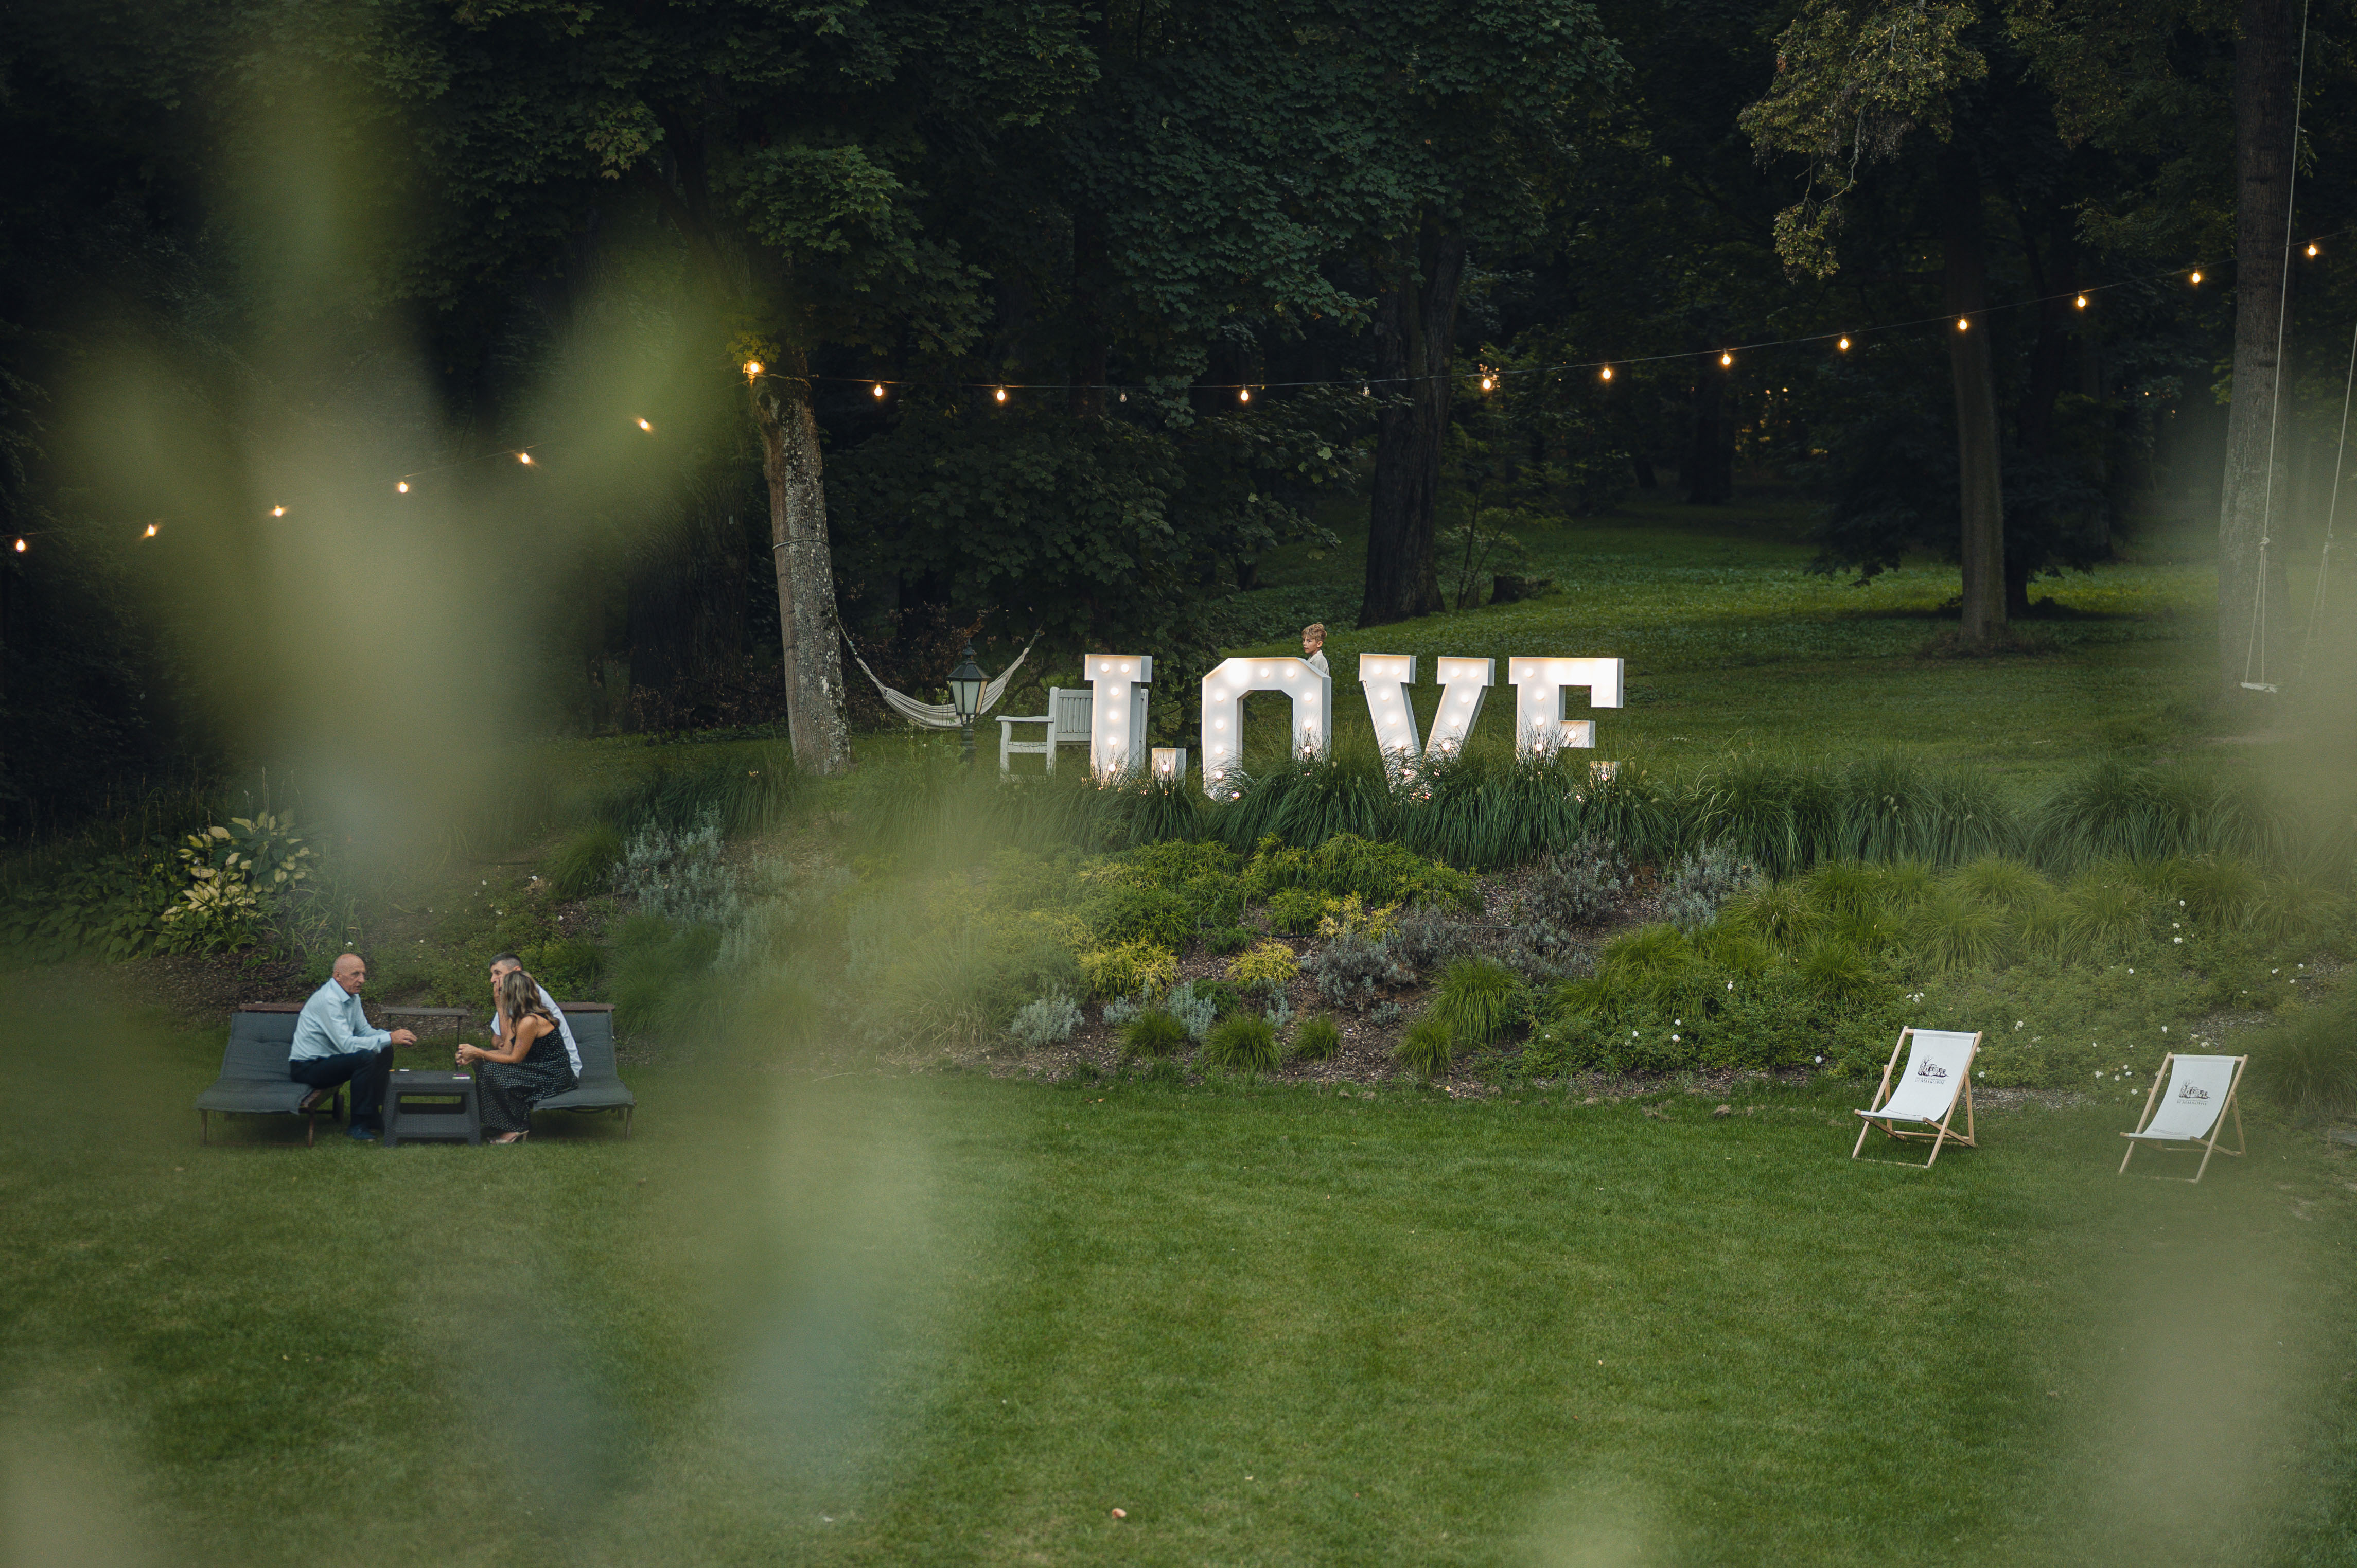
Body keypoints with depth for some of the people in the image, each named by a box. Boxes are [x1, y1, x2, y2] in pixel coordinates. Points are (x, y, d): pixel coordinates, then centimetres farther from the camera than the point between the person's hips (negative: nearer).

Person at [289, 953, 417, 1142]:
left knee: (384, 1052, 3)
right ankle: (359, 1126, -21)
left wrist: (393, 1036, -7)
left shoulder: (352, 997, 6)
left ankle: (373, 1117, 6)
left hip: (327, 1059, 10)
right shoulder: (329, 1000, -25)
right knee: (366, 1058, -28)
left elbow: (364, 1031, 13)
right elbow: (347, 1044, -31)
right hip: (307, 1068, -10)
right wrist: (389, 1039, -29)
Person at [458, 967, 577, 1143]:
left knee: (493, 1072, -19)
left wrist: (478, 1053, -11)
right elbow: (507, 1052, 6)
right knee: (485, 1067, 6)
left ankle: (517, 1129, -8)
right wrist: (474, 1055, -3)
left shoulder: (529, 1022, -22)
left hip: (554, 1079, -10)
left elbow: (515, 1058, -16)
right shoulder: (517, 1018, 10)